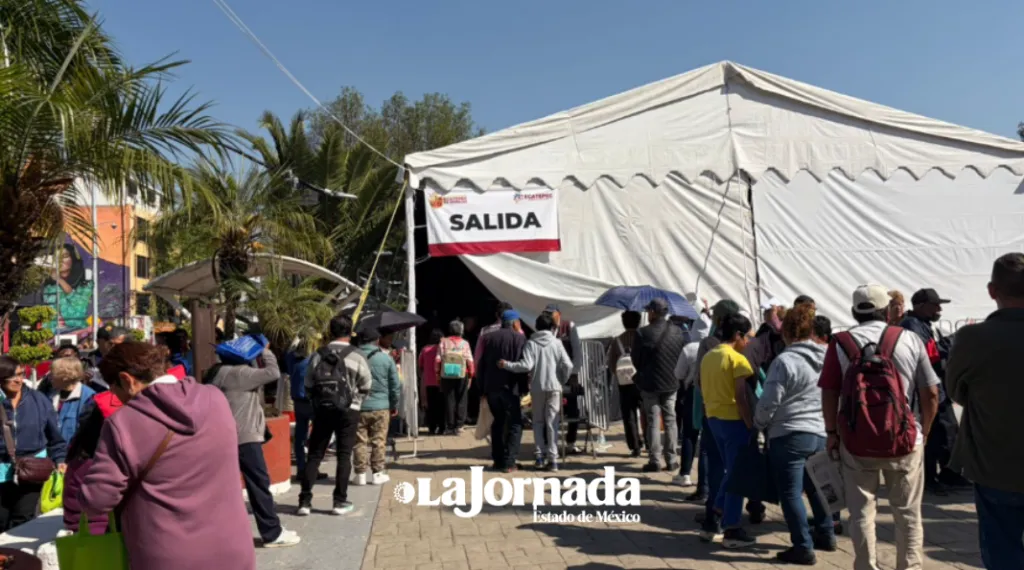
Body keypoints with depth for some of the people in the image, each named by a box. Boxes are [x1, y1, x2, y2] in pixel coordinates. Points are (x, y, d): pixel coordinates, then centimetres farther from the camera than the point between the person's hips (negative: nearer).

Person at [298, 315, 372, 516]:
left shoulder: (318, 355, 2)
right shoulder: (356, 356, -6)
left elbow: (308, 385, 6)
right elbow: (366, 385, 0)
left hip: (322, 409, 2)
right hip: (348, 410, -2)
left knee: (314, 455, 8)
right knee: (344, 455, 5)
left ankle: (305, 501, 8)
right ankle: (340, 501, 7)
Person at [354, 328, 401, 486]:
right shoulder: (386, 358, -2)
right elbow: (395, 385, 2)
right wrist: (394, 405, 14)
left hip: (358, 406, 1)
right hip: (380, 406, -1)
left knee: (360, 442, 8)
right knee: (378, 441, 7)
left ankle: (360, 474, 12)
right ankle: (378, 474, 11)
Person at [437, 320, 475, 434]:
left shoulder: (443, 342, 0)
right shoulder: (465, 343, -1)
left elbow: (438, 360, -4)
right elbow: (470, 361, -3)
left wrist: (438, 373, 6)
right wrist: (470, 375, 6)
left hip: (447, 376, 1)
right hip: (462, 376, -1)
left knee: (449, 401, 6)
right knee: (461, 400, 7)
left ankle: (449, 427, 7)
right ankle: (459, 425, 3)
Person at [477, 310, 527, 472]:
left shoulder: (488, 338, 9)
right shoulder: (519, 338, -5)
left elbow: (481, 365, 9)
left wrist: (483, 388, 12)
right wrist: (524, 388, -4)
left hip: (491, 388, 5)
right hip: (511, 387, -5)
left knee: (497, 423, 17)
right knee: (515, 424, 2)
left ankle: (497, 460, 17)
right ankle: (508, 462, -5)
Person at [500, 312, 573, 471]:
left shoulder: (531, 343, -2)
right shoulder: (556, 343, 0)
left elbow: (526, 365, -14)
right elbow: (568, 365, -7)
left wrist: (506, 364, -5)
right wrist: (563, 381, 9)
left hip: (537, 388, 0)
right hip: (554, 387, 0)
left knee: (538, 421, 15)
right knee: (552, 423, 2)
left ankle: (539, 455, 13)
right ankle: (552, 459, -2)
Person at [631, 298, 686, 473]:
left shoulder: (643, 333, -15)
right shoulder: (678, 332, -3)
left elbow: (636, 359, -8)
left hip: (650, 383, -3)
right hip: (672, 383, 4)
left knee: (653, 422, 3)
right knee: (670, 421, 11)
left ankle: (655, 461, 4)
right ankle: (672, 460, 14)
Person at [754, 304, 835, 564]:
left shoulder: (785, 361, -16)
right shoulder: (826, 358, 4)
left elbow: (769, 402, -14)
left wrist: (759, 425, 3)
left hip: (789, 435, -7)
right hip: (821, 433, 7)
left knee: (791, 492, 1)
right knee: (816, 487, 23)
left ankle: (803, 547, 3)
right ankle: (826, 535, 35)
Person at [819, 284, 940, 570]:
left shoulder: (840, 342, -2)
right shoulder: (910, 340, 1)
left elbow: (829, 393, -5)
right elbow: (931, 393, 0)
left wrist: (832, 433, 5)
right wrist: (924, 432, 12)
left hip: (856, 440, 0)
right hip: (904, 439, 1)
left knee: (861, 513, 9)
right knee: (908, 513, 14)